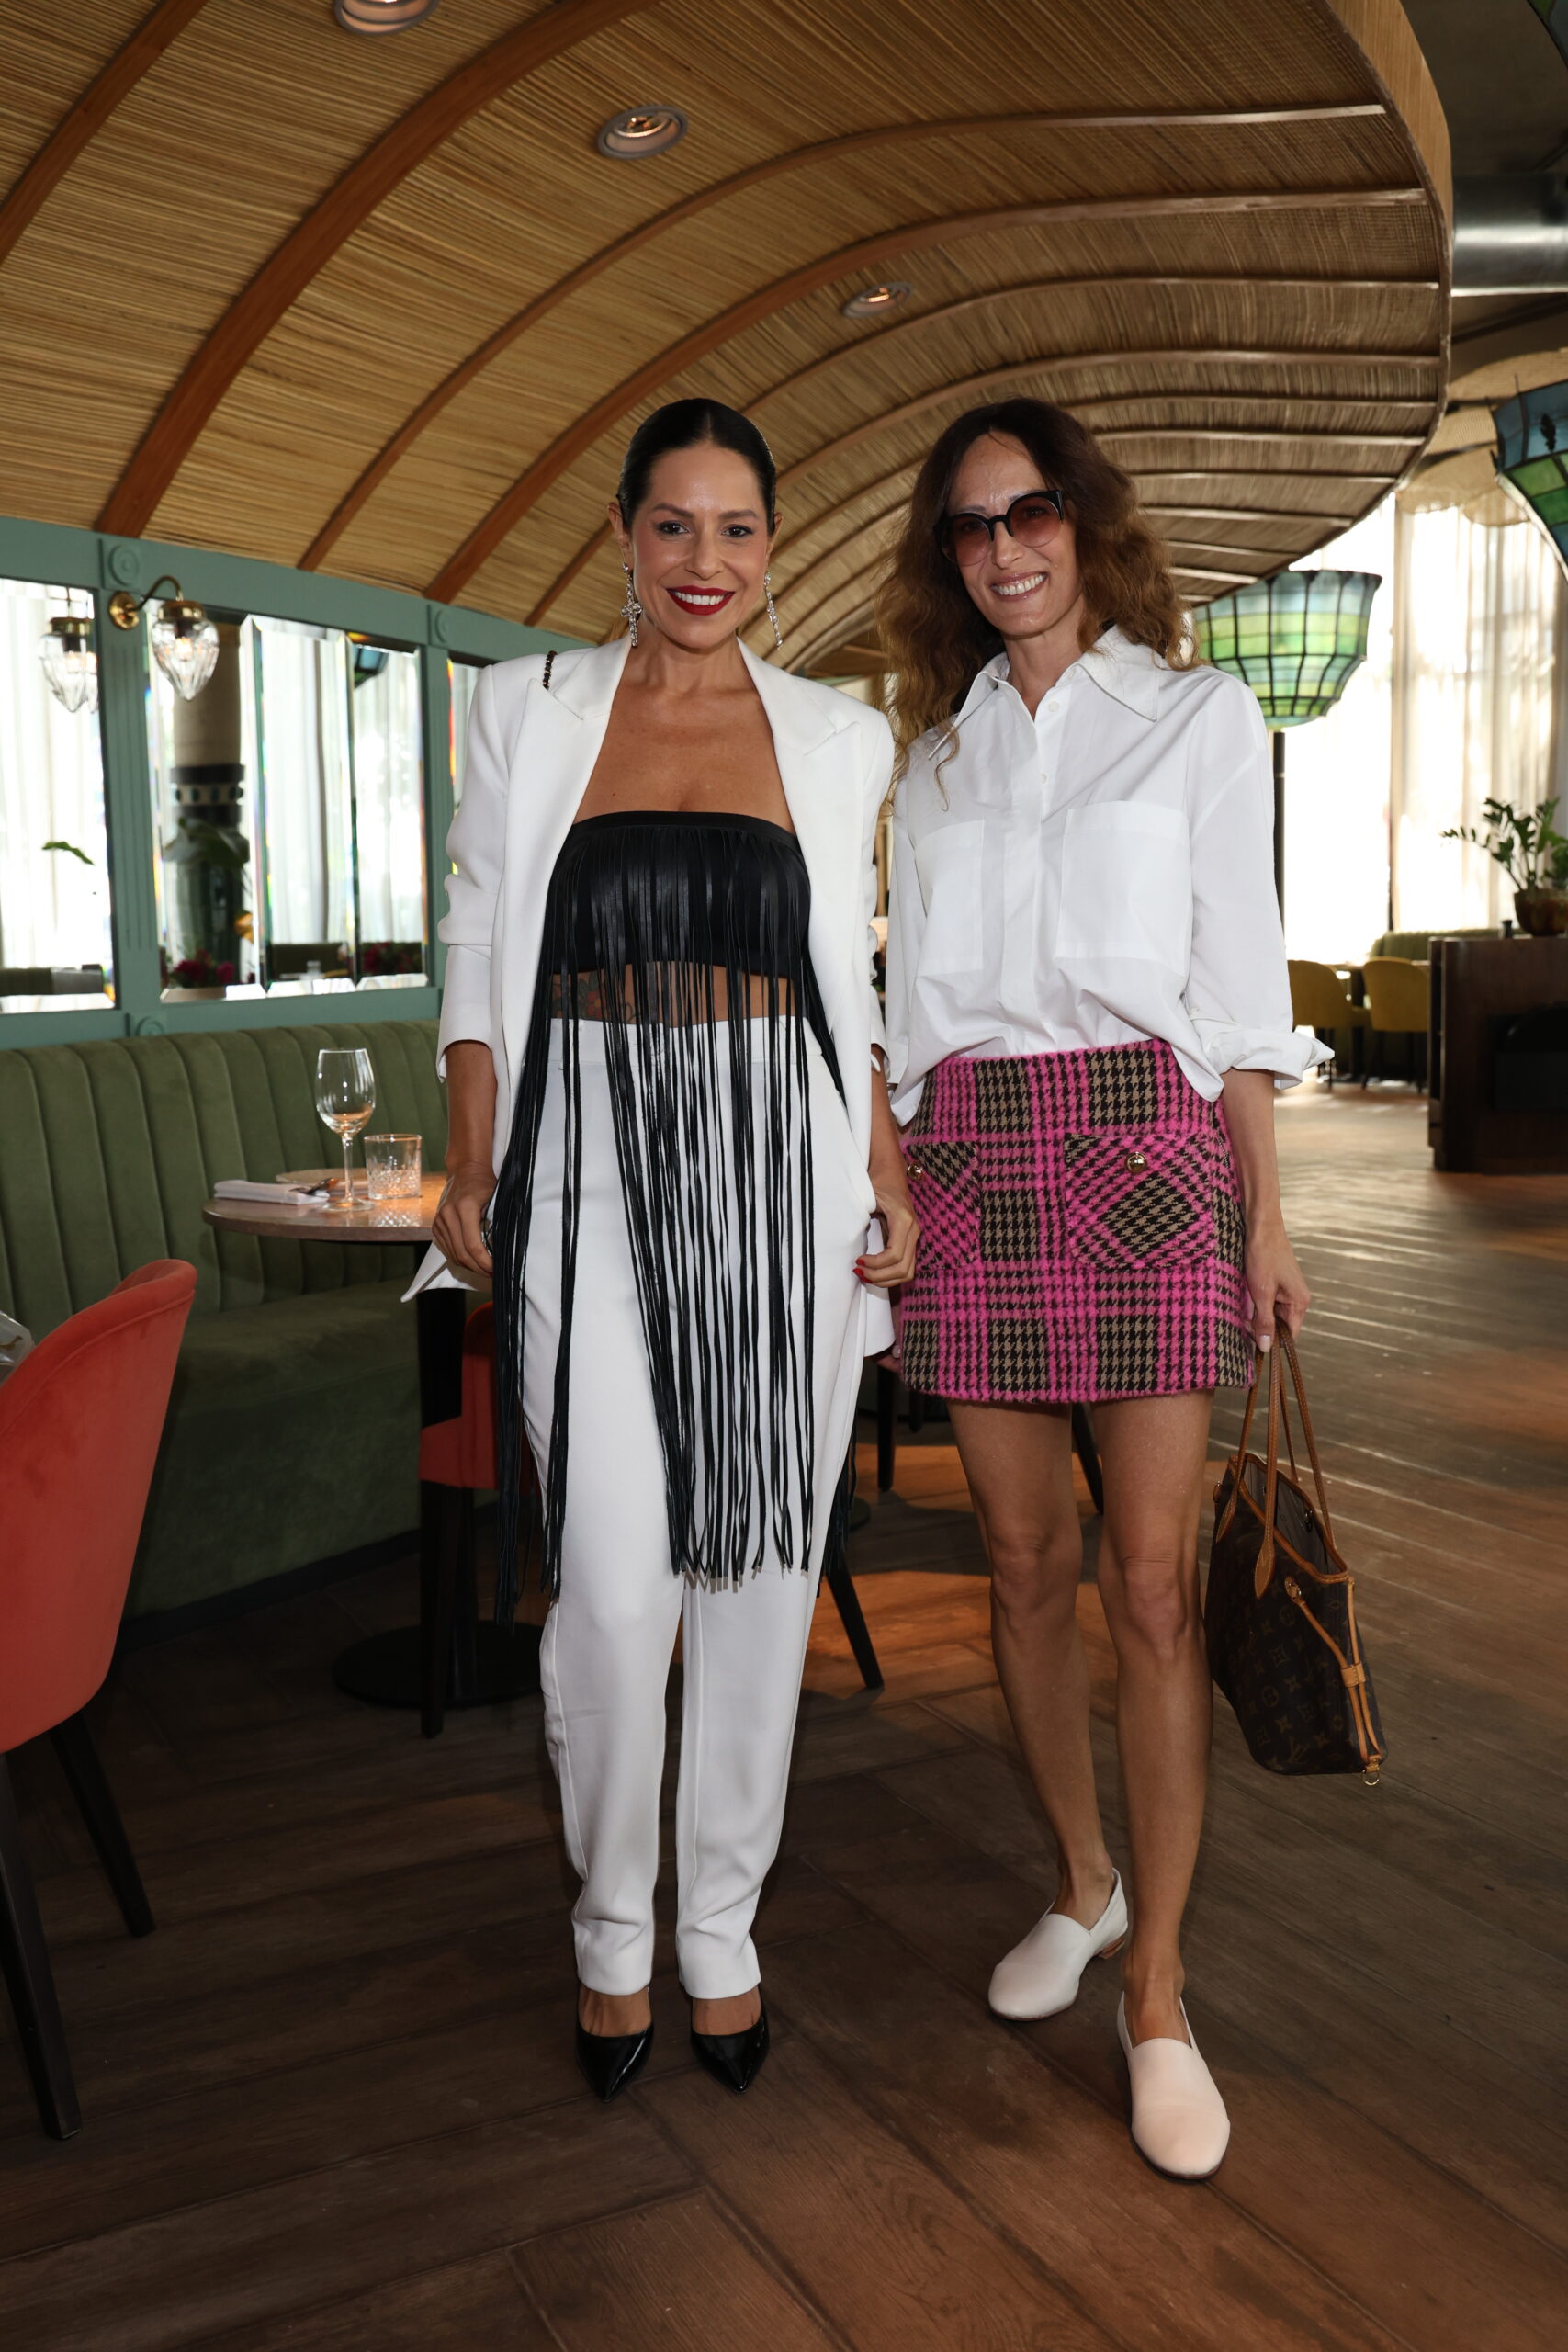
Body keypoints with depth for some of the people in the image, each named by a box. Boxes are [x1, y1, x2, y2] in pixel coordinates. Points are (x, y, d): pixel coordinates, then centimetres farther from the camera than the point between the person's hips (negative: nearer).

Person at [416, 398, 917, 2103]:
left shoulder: (835, 737, 11)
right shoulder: (527, 710, 8)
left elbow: (848, 987, 12)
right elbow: (479, 959, 7)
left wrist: (890, 1184, 3)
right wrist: (471, 1171, -2)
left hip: (781, 1181, 2)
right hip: (592, 1184, -1)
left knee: (760, 1572, 6)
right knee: (614, 1589, -5)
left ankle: (722, 1928, 26)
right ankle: (611, 1931, 20)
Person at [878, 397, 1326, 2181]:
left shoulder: (1196, 716, 8)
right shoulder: (933, 757, 16)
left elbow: (1238, 973, 4)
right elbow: (913, 994, 15)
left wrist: (1266, 1214, -1)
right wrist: (890, 1194, 8)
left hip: (1145, 1143, -3)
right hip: (967, 1157, 3)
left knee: (1151, 1576, -5)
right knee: (1025, 1556, 8)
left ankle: (1155, 1991, 7)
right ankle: (1080, 1882, 28)